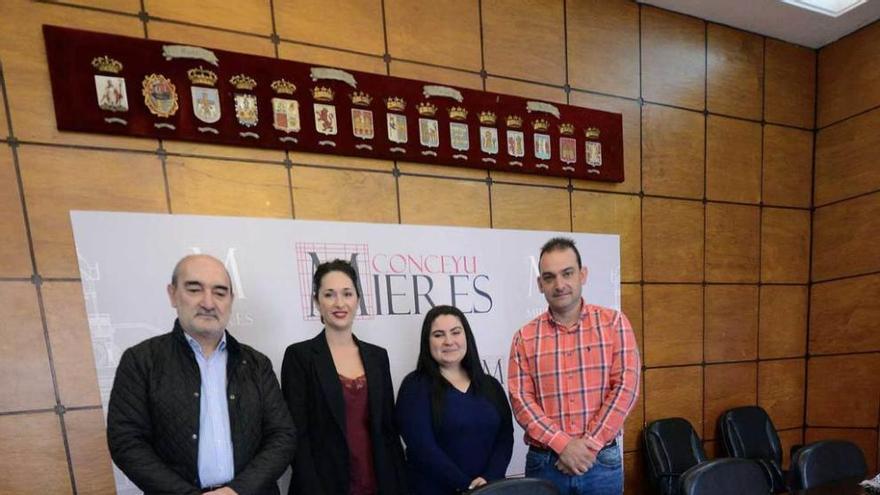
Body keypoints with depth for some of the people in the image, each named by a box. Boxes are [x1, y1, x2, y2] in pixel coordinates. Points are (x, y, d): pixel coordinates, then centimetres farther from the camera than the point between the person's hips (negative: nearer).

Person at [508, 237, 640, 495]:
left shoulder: (614, 322, -2)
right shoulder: (525, 337, -2)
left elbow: (625, 386, -7)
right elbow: (521, 399, -5)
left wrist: (589, 444, -12)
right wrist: (563, 444, -15)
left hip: (602, 460, 0)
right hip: (544, 462, 0)